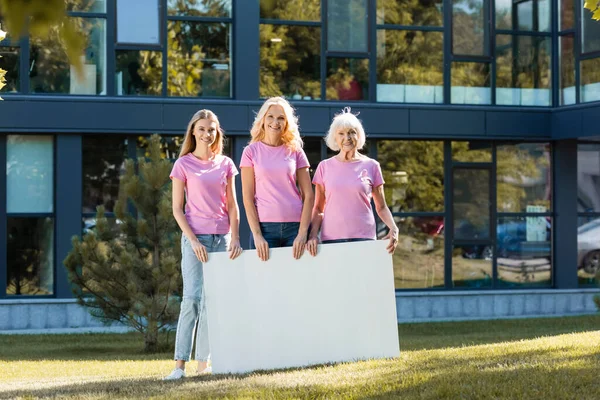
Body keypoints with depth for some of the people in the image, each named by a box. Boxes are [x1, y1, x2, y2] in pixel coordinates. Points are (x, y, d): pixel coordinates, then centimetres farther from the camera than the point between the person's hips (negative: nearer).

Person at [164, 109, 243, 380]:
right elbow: (177, 209, -1)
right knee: (192, 298, -12)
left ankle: (204, 362, 6)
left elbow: (232, 205, 10)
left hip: (222, 238, 3)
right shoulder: (183, 164, 1)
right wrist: (193, 241, -11)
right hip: (195, 238, -3)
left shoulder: (225, 164, 10)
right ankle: (180, 363, -12)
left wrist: (235, 238, -3)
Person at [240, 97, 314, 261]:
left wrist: (303, 233, -7)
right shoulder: (252, 151, 5)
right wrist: (257, 235, -10)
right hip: (265, 227, -1)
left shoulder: (295, 151, 9)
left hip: (295, 227, 1)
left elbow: (308, 195, 4)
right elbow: (248, 198, 0)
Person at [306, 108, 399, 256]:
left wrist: (393, 228, -8)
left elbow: (381, 207, 10)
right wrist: (313, 235, -7)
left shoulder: (371, 166, 6)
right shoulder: (325, 167, 7)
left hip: (364, 238, 0)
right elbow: (318, 208, 9)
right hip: (331, 238, 0)